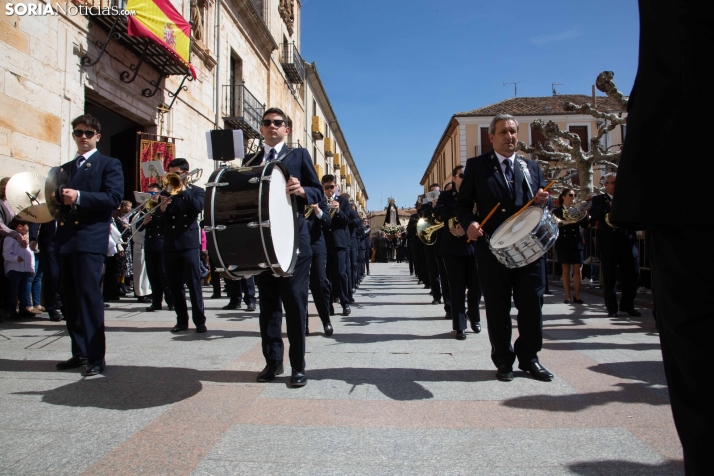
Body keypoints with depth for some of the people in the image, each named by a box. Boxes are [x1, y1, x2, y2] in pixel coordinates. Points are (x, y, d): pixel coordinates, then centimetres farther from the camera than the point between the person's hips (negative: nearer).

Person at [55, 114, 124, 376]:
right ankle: (79, 352, 17)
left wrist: (79, 197, -20)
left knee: (89, 297, -9)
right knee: (71, 300, 8)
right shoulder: (64, 169, 24)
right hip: (65, 239, 6)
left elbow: (114, 197, -10)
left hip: (90, 239, -6)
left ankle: (96, 357, -5)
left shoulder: (109, 164, 5)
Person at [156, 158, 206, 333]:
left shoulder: (197, 191, 7)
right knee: (174, 285, 6)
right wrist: (162, 207, -15)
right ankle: (181, 320, 15)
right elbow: (159, 217, 6)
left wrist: (183, 190, -12)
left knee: (194, 283, -5)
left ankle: (199, 321, -1)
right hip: (170, 244, 4)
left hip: (189, 243, -4)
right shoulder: (166, 192, 14)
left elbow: (198, 207, -13)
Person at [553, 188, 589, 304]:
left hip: (577, 243, 2)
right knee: (566, 269, 2)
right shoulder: (557, 211, 4)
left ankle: (577, 295, 7)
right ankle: (567, 296, 7)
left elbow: (585, 225, -1)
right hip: (563, 243, -2)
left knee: (577, 269, 0)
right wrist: (565, 222, -22)